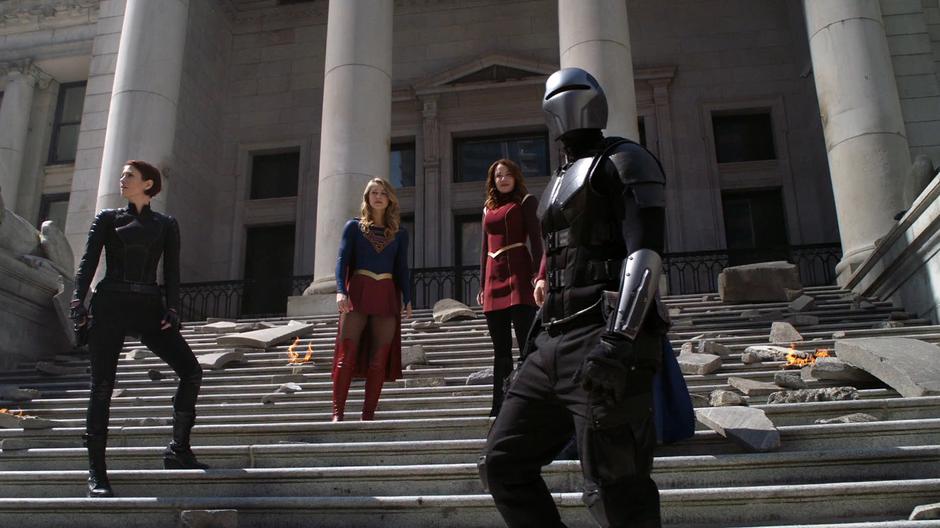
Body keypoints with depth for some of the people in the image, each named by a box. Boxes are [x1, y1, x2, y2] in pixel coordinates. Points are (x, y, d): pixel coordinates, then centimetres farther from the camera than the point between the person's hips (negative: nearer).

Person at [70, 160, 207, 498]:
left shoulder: (165, 225, 14)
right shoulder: (107, 219, 13)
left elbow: (171, 271, 7)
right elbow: (87, 262, 3)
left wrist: (172, 309, -7)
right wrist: (78, 300, -12)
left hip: (149, 308, 1)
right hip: (110, 306, -1)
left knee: (191, 371, -12)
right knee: (102, 385, -4)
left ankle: (178, 450, 1)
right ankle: (96, 471, 3)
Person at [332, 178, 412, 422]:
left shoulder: (400, 233, 14)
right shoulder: (354, 226, 8)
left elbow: (402, 269, 13)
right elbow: (342, 260, 0)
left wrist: (407, 299, 2)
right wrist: (340, 290, -15)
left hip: (387, 296, 2)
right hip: (358, 293, -2)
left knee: (379, 360, -1)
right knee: (347, 355, -9)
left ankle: (368, 414, 4)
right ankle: (337, 413, -6)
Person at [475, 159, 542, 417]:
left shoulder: (526, 201, 8)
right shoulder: (488, 209, 22)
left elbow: (535, 240, -2)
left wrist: (537, 273, -14)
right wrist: (482, 284, 16)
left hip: (518, 274, -5)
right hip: (493, 279, 6)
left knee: (526, 342, -10)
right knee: (500, 348, 6)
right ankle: (499, 404, 9)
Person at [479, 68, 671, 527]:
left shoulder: (623, 162, 1)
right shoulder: (560, 182, 26)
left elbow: (644, 252, -13)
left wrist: (619, 339, -25)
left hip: (601, 340, -9)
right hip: (553, 342, 9)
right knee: (502, 463, 10)